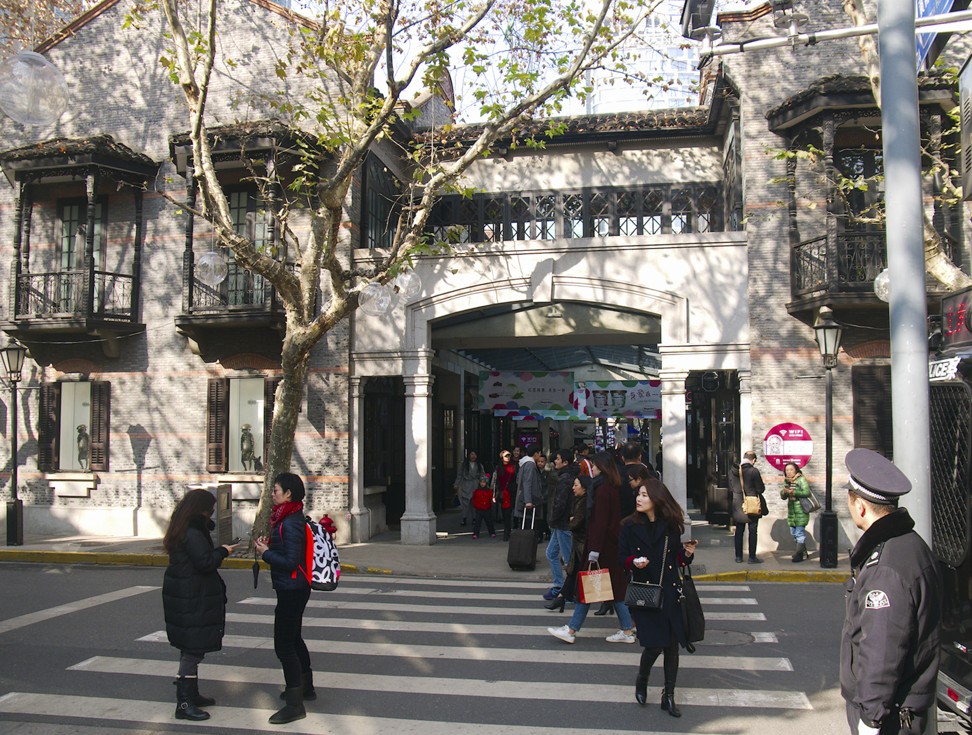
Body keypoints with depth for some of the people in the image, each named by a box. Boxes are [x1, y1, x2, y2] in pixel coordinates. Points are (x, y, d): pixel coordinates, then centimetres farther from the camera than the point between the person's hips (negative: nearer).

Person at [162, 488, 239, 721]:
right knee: (193, 649, -5)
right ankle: (184, 704, -1)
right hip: (192, 599, -11)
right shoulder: (193, 533, -20)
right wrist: (223, 551, -10)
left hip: (183, 595, 11)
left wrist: (218, 550, 9)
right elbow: (205, 562, -24)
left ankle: (191, 695, 30)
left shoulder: (182, 530, 12)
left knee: (191, 648, 19)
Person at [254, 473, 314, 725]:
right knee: (293, 639, 24)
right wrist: (269, 544, 4)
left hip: (291, 591, -11)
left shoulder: (290, 524, -22)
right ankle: (305, 687, 40)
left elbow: (290, 562, -24)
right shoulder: (291, 518, 10)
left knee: (284, 645, -6)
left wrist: (265, 552, -14)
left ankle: (295, 705, 1)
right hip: (295, 589, 11)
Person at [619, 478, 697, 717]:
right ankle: (641, 681, 24)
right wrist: (634, 562, -18)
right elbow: (622, 557, 2)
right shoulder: (630, 526, -2)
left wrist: (687, 554, -10)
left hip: (670, 591, 2)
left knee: (672, 645, 5)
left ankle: (669, 696, 21)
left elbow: (678, 559, 10)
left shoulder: (671, 526, 1)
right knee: (654, 645, -8)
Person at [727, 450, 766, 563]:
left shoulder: (732, 470, 0)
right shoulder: (753, 471, -16)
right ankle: (752, 557, 8)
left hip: (737, 505, 4)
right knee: (752, 531, 5)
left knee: (739, 531, 12)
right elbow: (761, 489, -11)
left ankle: (738, 557, 15)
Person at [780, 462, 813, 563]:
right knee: (793, 533, 11)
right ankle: (803, 552, 25)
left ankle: (799, 555, -5)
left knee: (800, 533, -8)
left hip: (801, 511, -7)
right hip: (791, 511, 8)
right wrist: (784, 492, -9)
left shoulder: (801, 479, -7)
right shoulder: (786, 481, 13)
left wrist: (793, 492, -19)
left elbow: (807, 492, -17)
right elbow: (783, 496, 13)